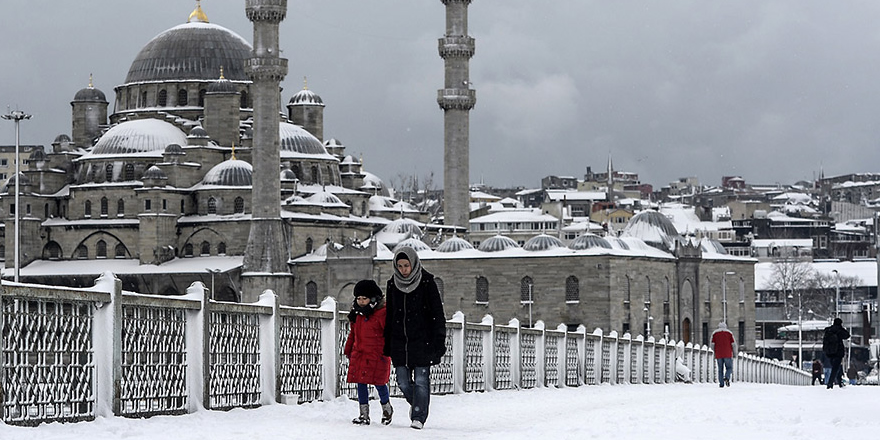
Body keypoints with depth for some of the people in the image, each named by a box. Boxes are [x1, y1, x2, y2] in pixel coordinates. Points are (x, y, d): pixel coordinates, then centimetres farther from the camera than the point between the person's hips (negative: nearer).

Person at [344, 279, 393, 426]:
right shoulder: (357, 314, 12)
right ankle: (364, 414, 10)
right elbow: (353, 334, 23)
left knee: (379, 383, -3)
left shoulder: (382, 314, -10)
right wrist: (348, 350, 23)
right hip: (359, 354, 6)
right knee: (361, 383, 3)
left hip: (377, 356, -6)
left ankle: (386, 408, 24)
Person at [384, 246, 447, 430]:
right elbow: (389, 316, 15)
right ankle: (415, 403, 31)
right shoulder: (393, 284, 7)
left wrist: (439, 342, -10)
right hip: (399, 341, 4)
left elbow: (437, 313, -5)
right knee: (403, 382, 4)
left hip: (422, 340, -4)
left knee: (421, 380, -5)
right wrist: (387, 345, 13)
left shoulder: (426, 282, -5)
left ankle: (419, 417, 2)